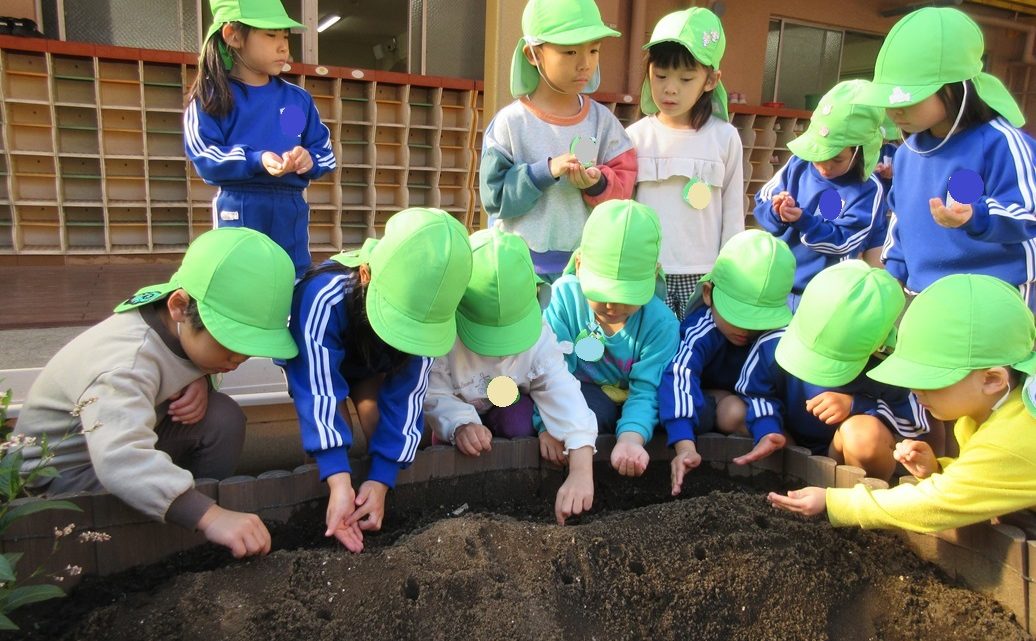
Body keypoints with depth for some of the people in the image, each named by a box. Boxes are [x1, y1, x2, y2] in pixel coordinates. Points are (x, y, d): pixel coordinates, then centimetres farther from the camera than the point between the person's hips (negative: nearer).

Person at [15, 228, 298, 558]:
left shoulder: (181, 324, -16)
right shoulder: (127, 363, -38)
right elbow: (120, 458, -54)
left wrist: (200, 382, -19)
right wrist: (210, 517, -63)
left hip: (130, 436, 7)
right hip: (63, 467, -7)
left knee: (223, 418, -19)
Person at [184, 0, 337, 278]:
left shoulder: (299, 99, 11)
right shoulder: (211, 97, -1)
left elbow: (324, 150, 10)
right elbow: (204, 156, -10)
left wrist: (309, 160, -13)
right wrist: (256, 161, -24)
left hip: (291, 208, 4)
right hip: (239, 209, -4)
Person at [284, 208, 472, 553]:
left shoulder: (423, 310, -35)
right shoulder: (323, 297, -47)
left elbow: (405, 396, -31)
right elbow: (320, 394, -47)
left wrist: (381, 479, -38)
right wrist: (339, 483, -56)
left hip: (368, 365, 2)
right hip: (314, 360, -2)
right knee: (329, 413, -25)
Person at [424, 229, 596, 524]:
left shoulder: (537, 335, -27)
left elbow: (563, 396, -37)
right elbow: (434, 395, -26)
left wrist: (581, 472, -49)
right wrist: (459, 425, -49)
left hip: (511, 409, 1)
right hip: (460, 419, -1)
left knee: (520, 421, -30)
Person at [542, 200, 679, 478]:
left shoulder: (661, 324, -17)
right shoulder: (564, 296, -18)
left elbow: (646, 390, -24)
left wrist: (631, 437, -44)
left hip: (628, 401, 2)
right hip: (581, 395, -2)